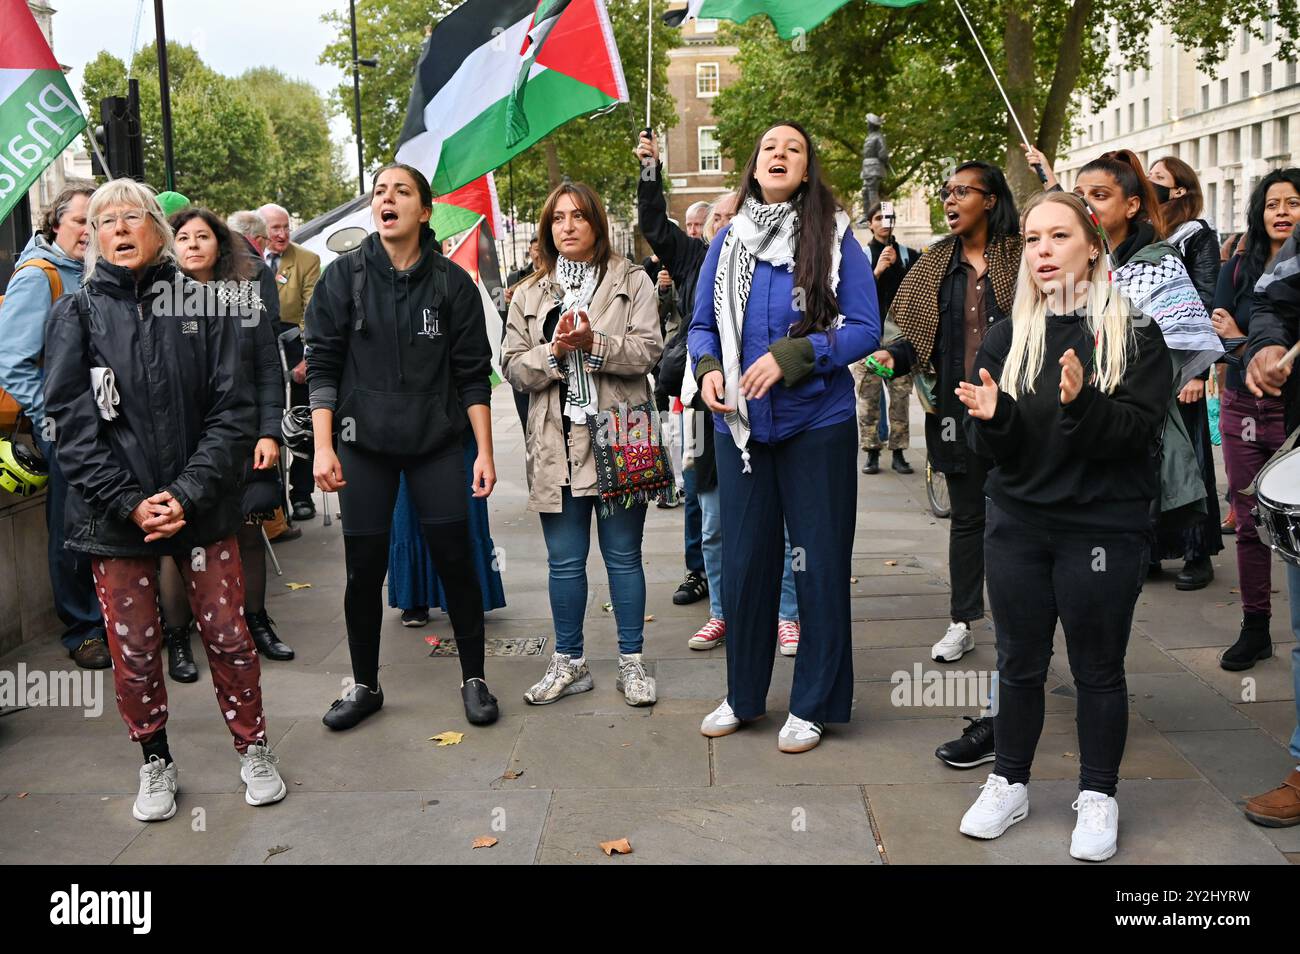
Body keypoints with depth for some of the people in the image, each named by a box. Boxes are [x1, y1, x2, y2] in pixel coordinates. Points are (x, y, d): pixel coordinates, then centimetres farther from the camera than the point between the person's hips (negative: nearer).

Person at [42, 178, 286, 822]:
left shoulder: (201, 306, 2)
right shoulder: (76, 315, 2)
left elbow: (232, 412, -4)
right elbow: (73, 426, -4)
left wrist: (186, 494, -14)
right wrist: (129, 503, -14)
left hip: (202, 507, 0)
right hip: (114, 516, 0)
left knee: (228, 635, 6)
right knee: (134, 649, 8)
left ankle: (253, 751, 26)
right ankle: (155, 763, 29)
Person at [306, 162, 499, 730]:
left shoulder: (451, 282, 0)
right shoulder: (345, 276, 0)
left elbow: (473, 374, 1)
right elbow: (322, 364, 0)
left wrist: (485, 452, -3)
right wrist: (322, 447, -8)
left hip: (437, 441, 0)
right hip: (363, 443, 1)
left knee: (455, 559, 1)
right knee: (364, 568, 4)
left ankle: (473, 678, 18)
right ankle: (364, 685, 23)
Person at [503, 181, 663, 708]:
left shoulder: (631, 280, 5)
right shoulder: (530, 294, 13)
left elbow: (647, 350, -6)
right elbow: (513, 367, 6)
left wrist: (594, 344, -20)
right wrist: (554, 351, -12)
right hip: (556, 443, 2)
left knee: (623, 556, 5)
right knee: (564, 560, 8)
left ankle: (631, 662, 17)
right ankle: (569, 662, 22)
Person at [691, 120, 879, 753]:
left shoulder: (835, 238, -4)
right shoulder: (727, 241, 6)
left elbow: (866, 328, -8)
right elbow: (702, 325, 11)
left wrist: (791, 357, -20)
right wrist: (708, 368, -11)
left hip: (817, 423, -3)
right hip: (741, 425, 3)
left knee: (819, 564, 4)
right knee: (743, 560, 11)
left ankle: (812, 705, 19)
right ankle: (743, 695, 27)